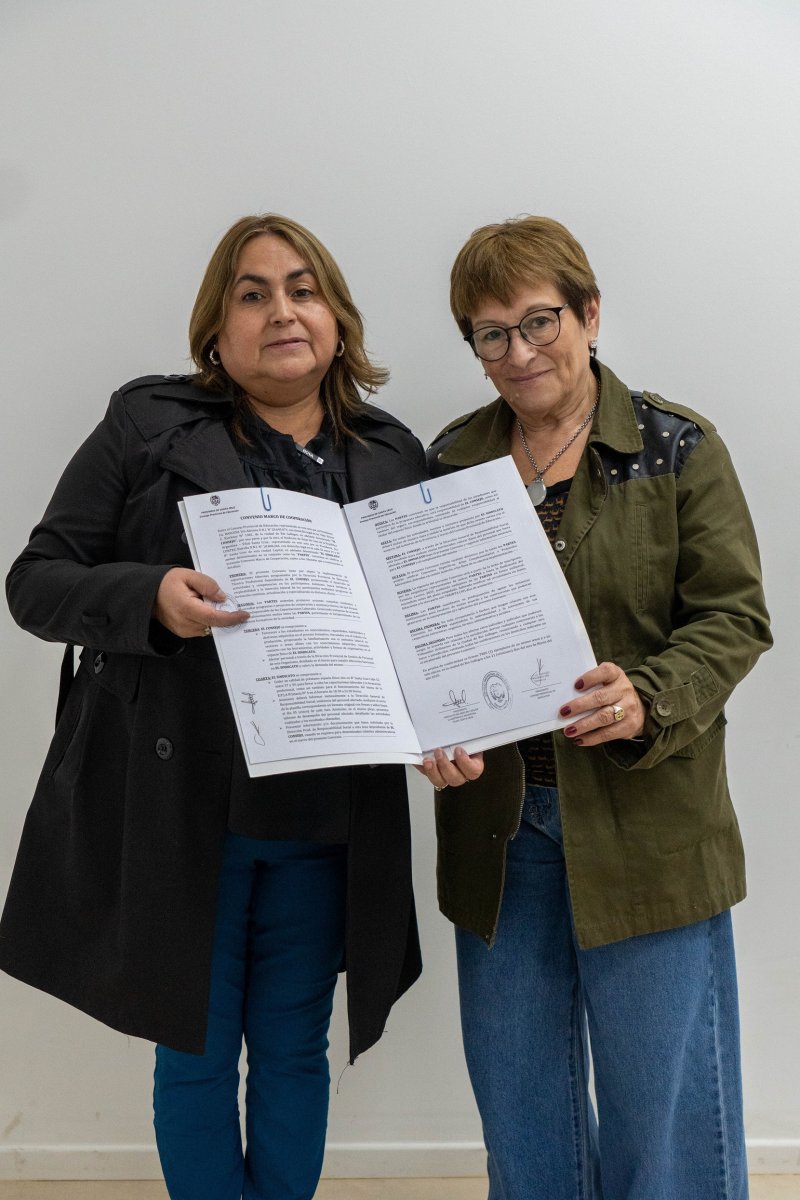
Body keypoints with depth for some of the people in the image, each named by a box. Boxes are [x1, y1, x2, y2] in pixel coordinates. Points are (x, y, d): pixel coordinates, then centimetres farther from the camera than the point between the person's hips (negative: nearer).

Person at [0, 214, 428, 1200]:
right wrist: (151, 598, -21)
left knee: (294, 1052, 16)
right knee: (197, 1053, 13)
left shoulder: (396, 459, 8)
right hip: (178, 814, -2)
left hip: (326, 825, 3)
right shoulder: (147, 428, 0)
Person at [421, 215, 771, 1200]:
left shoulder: (676, 447, -3)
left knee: (664, 1103, 7)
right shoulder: (451, 460, 7)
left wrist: (647, 701, -23)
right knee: (518, 1101, 18)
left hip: (644, 821, -3)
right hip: (496, 819, 4)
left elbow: (732, 616, -5)